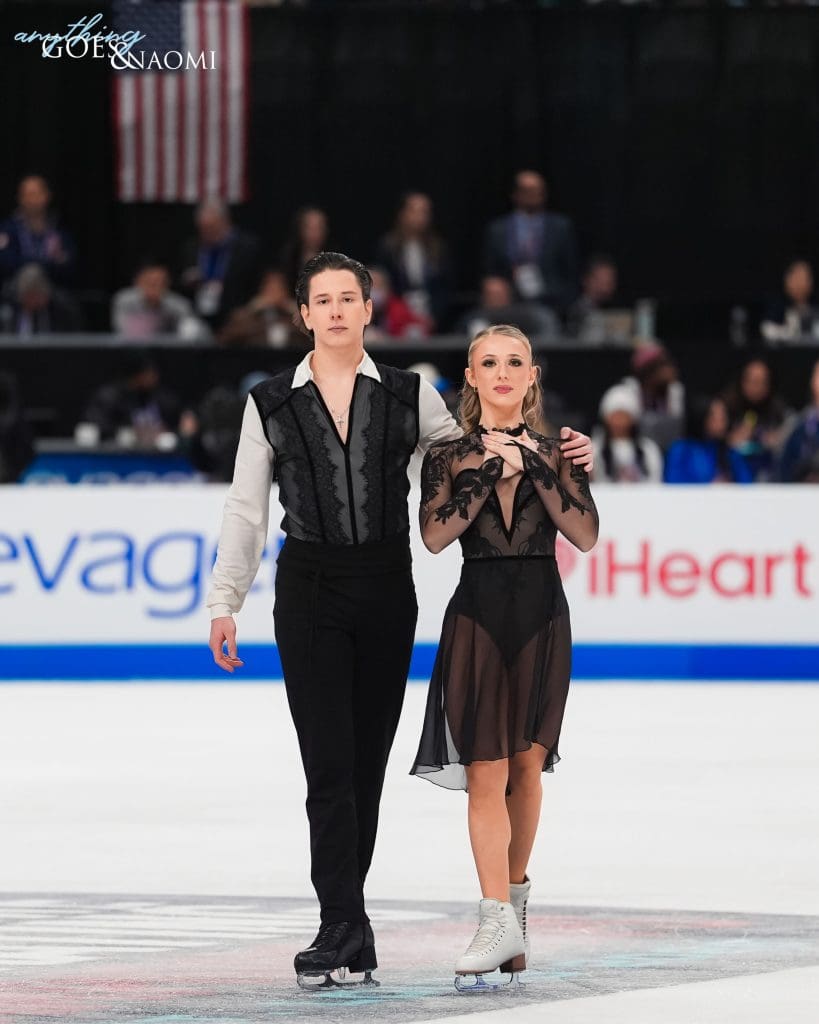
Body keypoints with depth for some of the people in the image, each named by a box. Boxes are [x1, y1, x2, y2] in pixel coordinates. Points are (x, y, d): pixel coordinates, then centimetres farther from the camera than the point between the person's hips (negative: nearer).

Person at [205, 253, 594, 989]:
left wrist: (559, 457, -5)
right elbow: (246, 510, 5)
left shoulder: (409, 396, 4)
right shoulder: (272, 404, 2)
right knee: (330, 765, -8)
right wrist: (225, 604, 1)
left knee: (368, 763, 6)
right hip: (310, 589, -2)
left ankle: (343, 924, 17)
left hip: (386, 589, 2)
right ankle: (347, 930, -8)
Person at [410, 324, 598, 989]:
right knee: (484, 770, -9)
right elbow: (435, 535, -10)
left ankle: (513, 898, 20)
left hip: (541, 614, 1)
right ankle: (500, 921, -15)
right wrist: (491, 473, -16)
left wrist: (538, 471, -13)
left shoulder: (555, 450, 6)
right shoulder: (451, 453, 4)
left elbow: (585, 535, -5)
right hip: (479, 612, -1)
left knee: (526, 765, 5)